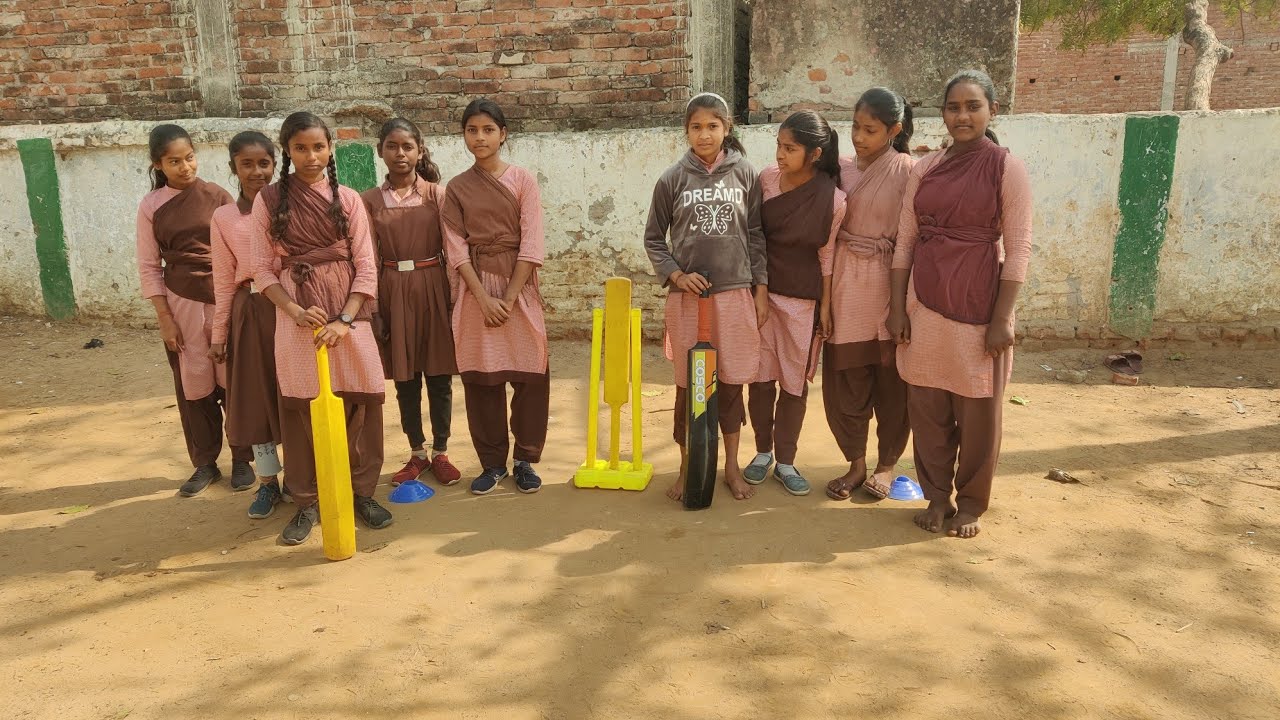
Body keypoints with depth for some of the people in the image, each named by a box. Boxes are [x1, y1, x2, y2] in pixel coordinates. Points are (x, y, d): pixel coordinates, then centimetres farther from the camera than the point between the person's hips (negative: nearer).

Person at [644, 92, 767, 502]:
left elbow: (757, 236, 5)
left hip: (735, 294, 1)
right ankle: (687, 469, 20)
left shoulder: (745, 174, 2)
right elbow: (653, 239, 6)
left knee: (731, 383, 9)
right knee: (688, 385, 6)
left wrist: (761, 291, 2)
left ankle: (732, 466, 24)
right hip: (687, 296, 0)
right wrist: (676, 275, -8)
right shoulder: (673, 179, 0)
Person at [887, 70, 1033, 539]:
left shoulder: (1006, 167, -5)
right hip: (925, 303, 4)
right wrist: (897, 307, 3)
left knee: (977, 411, 6)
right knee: (927, 406, 8)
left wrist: (1002, 318, -12)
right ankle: (937, 496, 25)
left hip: (977, 305, -3)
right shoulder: (924, 169, 7)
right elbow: (905, 240, 7)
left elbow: (1018, 248, -8)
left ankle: (970, 503, 23)